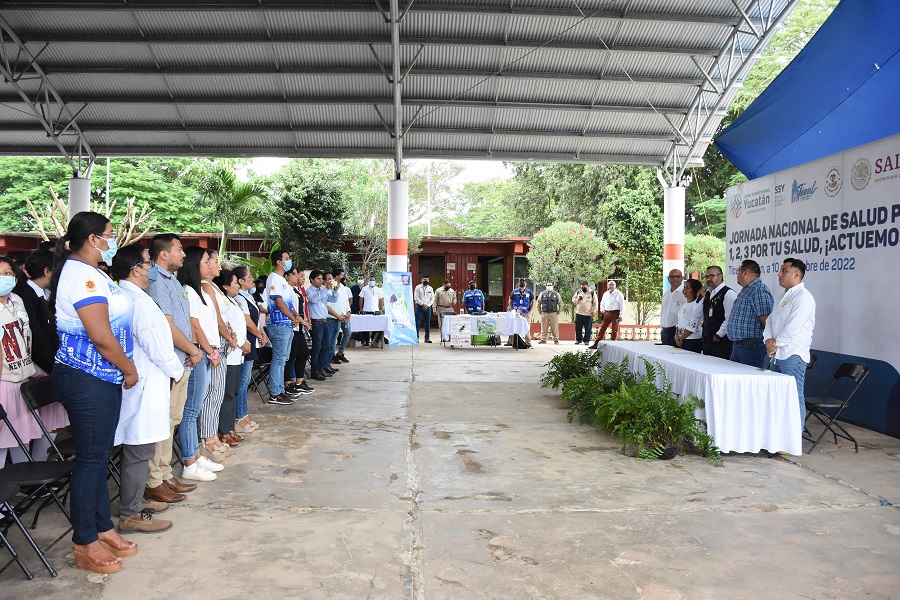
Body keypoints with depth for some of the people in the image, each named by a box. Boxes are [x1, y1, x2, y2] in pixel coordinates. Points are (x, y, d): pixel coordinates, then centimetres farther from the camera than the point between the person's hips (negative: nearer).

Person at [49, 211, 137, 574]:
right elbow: (101, 336, -22)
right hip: (87, 379, -10)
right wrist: (129, 369, -9)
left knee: (99, 457, 16)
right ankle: (84, 544, 13)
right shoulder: (81, 275, -17)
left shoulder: (89, 272, 15)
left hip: (103, 378, 10)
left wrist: (123, 368, 11)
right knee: (90, 460, 0)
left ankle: (102, 529, 28)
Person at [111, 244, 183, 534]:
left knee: (138, 448, 19)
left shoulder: (125, 297, 13)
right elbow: (155, 344, -17)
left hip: (139, 380, 10)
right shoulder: (138, 300, -17)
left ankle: (134, 502, 31)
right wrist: (176, 371, -2)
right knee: (139, 450, -2)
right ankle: (131, 515, 7)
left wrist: (172, 370, 16)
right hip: (145, 384, -10)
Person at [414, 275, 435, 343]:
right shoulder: (418, 287, 1)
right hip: (419, 307, -3)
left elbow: (432, 298, 8)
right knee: (417, 323, -5)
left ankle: (427, 338, 10)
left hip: (427, 307, 3)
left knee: (428, 323, 5)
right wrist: (423, 304, -13)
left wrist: (428, 305, -7)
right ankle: (416, 337, -2)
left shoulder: (430, 288, 10)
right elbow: (416, 297, -6)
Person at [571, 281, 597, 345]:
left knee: (588, 328, 0)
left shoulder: (592, 293, -1)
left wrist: (594, 311, -6)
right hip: (579, 313, 3)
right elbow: (573, 299, 13)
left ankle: (586, 340, 9)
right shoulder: (578, 292, 9)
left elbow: (595, 303, -1)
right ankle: (578, 339, 18)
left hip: (588, 314, -3)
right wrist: (577, 300, -10)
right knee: (578, 328, 7)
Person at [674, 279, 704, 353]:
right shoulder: (684, 303, 13)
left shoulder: (697, 305, -11)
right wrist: (676, 336, 1)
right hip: (681, 339, 7)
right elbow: (678, 321, 15)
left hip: (693, 341, -7)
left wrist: (681, 338, -11)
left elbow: (693, 326, -16)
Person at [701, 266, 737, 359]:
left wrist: (718, 335, -16)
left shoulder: (728, 294, -10)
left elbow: (730, 319, -18)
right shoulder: (707, 294, 17)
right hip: (707, 341, 8)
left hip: (721, 342, -8)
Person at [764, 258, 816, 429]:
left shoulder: (803, 297, -10)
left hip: (793, 356, -9)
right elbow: (770, 320, 17)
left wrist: (776, 344, -10)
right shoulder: (785, 297, 20)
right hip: (776, 356, 9)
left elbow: (793, 327, -18)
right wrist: (769, 340, -1)